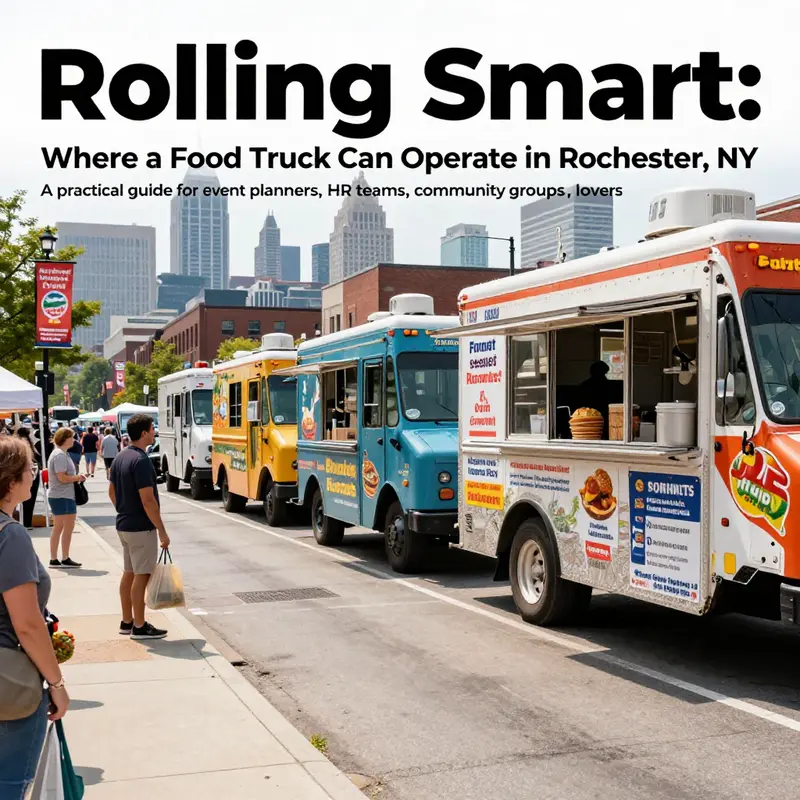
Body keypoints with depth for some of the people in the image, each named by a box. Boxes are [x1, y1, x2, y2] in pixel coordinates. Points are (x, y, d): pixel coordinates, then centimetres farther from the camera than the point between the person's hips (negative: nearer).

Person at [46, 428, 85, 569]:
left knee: (58, 528, 13)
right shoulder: (60, 455, -17)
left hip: (57, 495, 10)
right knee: (68, 527, -4)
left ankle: (53, 559, 17)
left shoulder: (58, 453, 15)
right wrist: (78, 477, -9)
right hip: (63, 496, -10)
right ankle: (65, 559, 2)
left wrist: (76, 477, 8)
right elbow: (62, 478, -22)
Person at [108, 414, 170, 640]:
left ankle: (127, 621, 23)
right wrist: (162, 531, -18)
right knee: (141, 575, -2)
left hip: (124, 525, 9)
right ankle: (139, 626, 5)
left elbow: (112, 491, 17)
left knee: (128, 573, 15)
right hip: (141, 527, -9)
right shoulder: (141, 460, -21)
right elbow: (147, 500, -23)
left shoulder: (120, 457, 8)